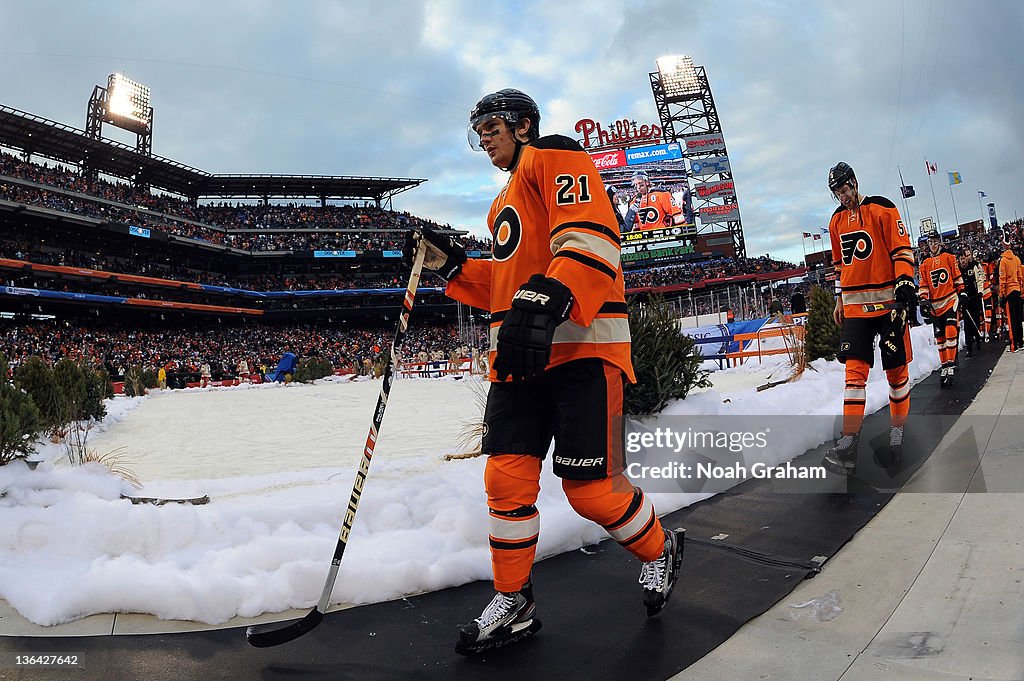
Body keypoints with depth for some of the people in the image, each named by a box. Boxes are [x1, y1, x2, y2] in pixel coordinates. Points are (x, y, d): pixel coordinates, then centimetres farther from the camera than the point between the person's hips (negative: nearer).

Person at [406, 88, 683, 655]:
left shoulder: (554, 157, 1)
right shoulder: (504, 203, 29)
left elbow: (590, 240, -17)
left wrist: (545, 305, -31)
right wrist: (450, 264, 18)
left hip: (581, 344, -8)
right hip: (518, 354, 8)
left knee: (590, 489, -6)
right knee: (506, 477, 1)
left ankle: (660, 550, 23)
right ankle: (513, 604, 16)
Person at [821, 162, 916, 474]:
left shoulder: (882, 208, -3)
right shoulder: (837, 220, 14)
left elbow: (902, 249, -6)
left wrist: (905, 281, -19)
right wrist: (841, 299, 21)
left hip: (888, 301, -3)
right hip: (855, 305, 3)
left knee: (896, 369, 5)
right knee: (855, 369, -7)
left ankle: (897, 430, 24)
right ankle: (848, 446, -14)